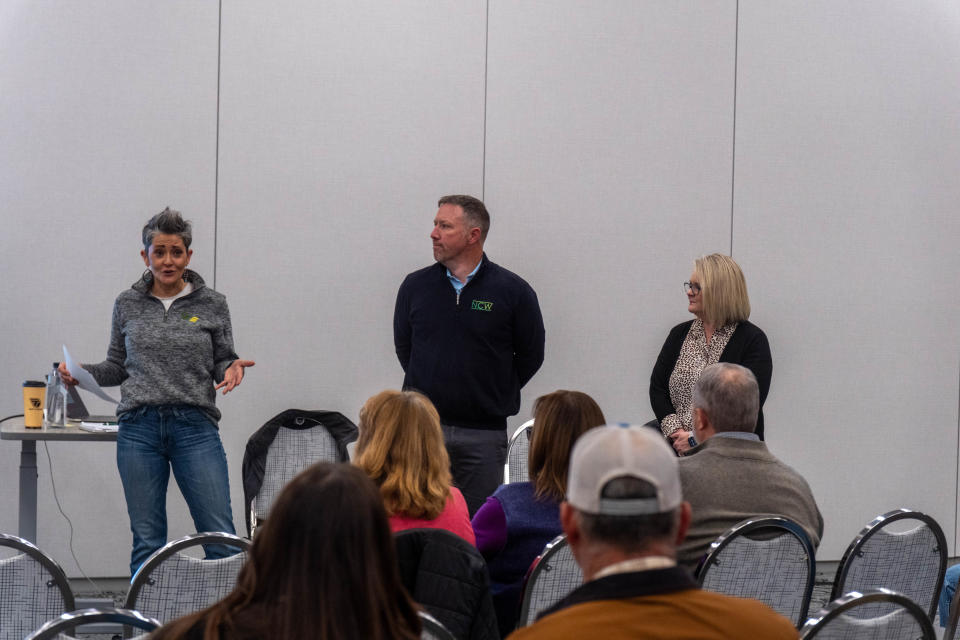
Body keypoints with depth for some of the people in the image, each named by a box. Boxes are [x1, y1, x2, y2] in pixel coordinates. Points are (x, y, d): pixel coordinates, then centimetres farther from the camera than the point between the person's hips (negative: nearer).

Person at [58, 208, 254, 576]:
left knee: (221, 539, -7)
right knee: (147, 542, 4)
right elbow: (118, 368, 17)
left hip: (196, 427, -1)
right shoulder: (127, 304, 9)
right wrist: (81, 373, -1)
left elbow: (221, 364, 11)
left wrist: (231, 369, -12)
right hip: (139, 428, 1)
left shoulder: (212, 304, 4)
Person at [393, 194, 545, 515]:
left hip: (483, 433, -2)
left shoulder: (513, 291, -2)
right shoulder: (415, 286, 6)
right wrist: (433, 387, 11)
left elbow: (531, 355, 5)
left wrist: (494, 396, 4)